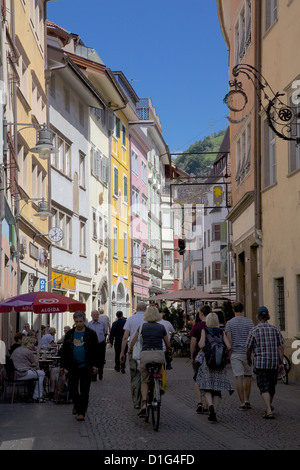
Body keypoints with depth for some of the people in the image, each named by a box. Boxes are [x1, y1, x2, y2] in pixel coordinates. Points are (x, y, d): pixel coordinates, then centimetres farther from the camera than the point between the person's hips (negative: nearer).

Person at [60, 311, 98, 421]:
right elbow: (64, 350, 11)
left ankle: (81, 412, 7)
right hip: (73, 366, 3)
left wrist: (94, 365, -6)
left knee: (84, 391, -1)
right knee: (72, 389, 5)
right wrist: (62, 365, 8)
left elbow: (95, 350, 0)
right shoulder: (69, 334, 7)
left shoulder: (91, 334, -1)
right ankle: (76, 405, 33)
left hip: (86, 367, -2)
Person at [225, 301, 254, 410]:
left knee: (239, 377, -1)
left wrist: (229, 355, 4)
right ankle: (247, 400, 13)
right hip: (247, 353, 0)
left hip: (235, 353, 0)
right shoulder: (249, 322, -2)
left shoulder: (229, 323, 0)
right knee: (248, 376, 15)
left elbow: (229, 340, -3)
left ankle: (242, 403, -2)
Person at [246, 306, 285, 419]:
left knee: (264, 388, -3)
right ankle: (269, 406, 39)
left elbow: (248, 348, 0)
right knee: (271, 386, 20)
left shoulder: (254, 331, -6)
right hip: (274, 363, 4)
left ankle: (269, 411, -16)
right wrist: (281, 362, 2)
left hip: (260, 363, -4)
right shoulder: (275, 329, 2)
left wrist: (249, 359, 19)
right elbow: (281, 347, -2)